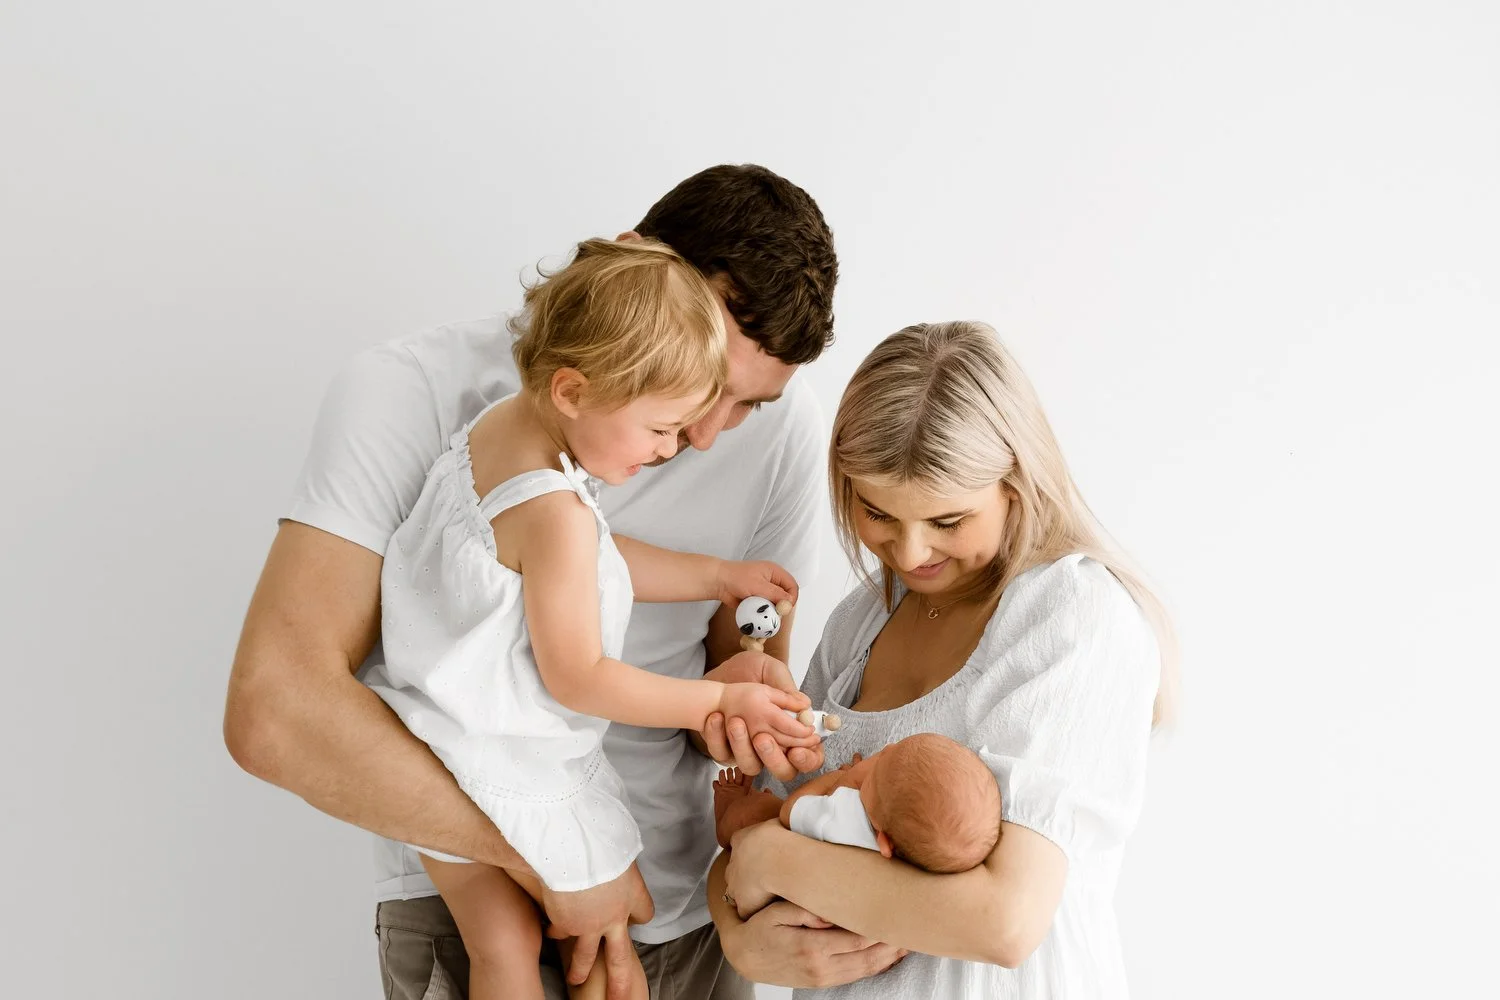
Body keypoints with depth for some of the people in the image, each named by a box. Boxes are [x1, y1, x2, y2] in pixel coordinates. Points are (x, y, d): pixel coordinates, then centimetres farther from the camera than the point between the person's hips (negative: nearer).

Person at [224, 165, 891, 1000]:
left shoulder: (779, 426, -9)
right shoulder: (411, 395, -18)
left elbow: (753, 647, 3)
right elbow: (274, 711, -26)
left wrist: (740, 682, -21)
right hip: (464, 895, -2)